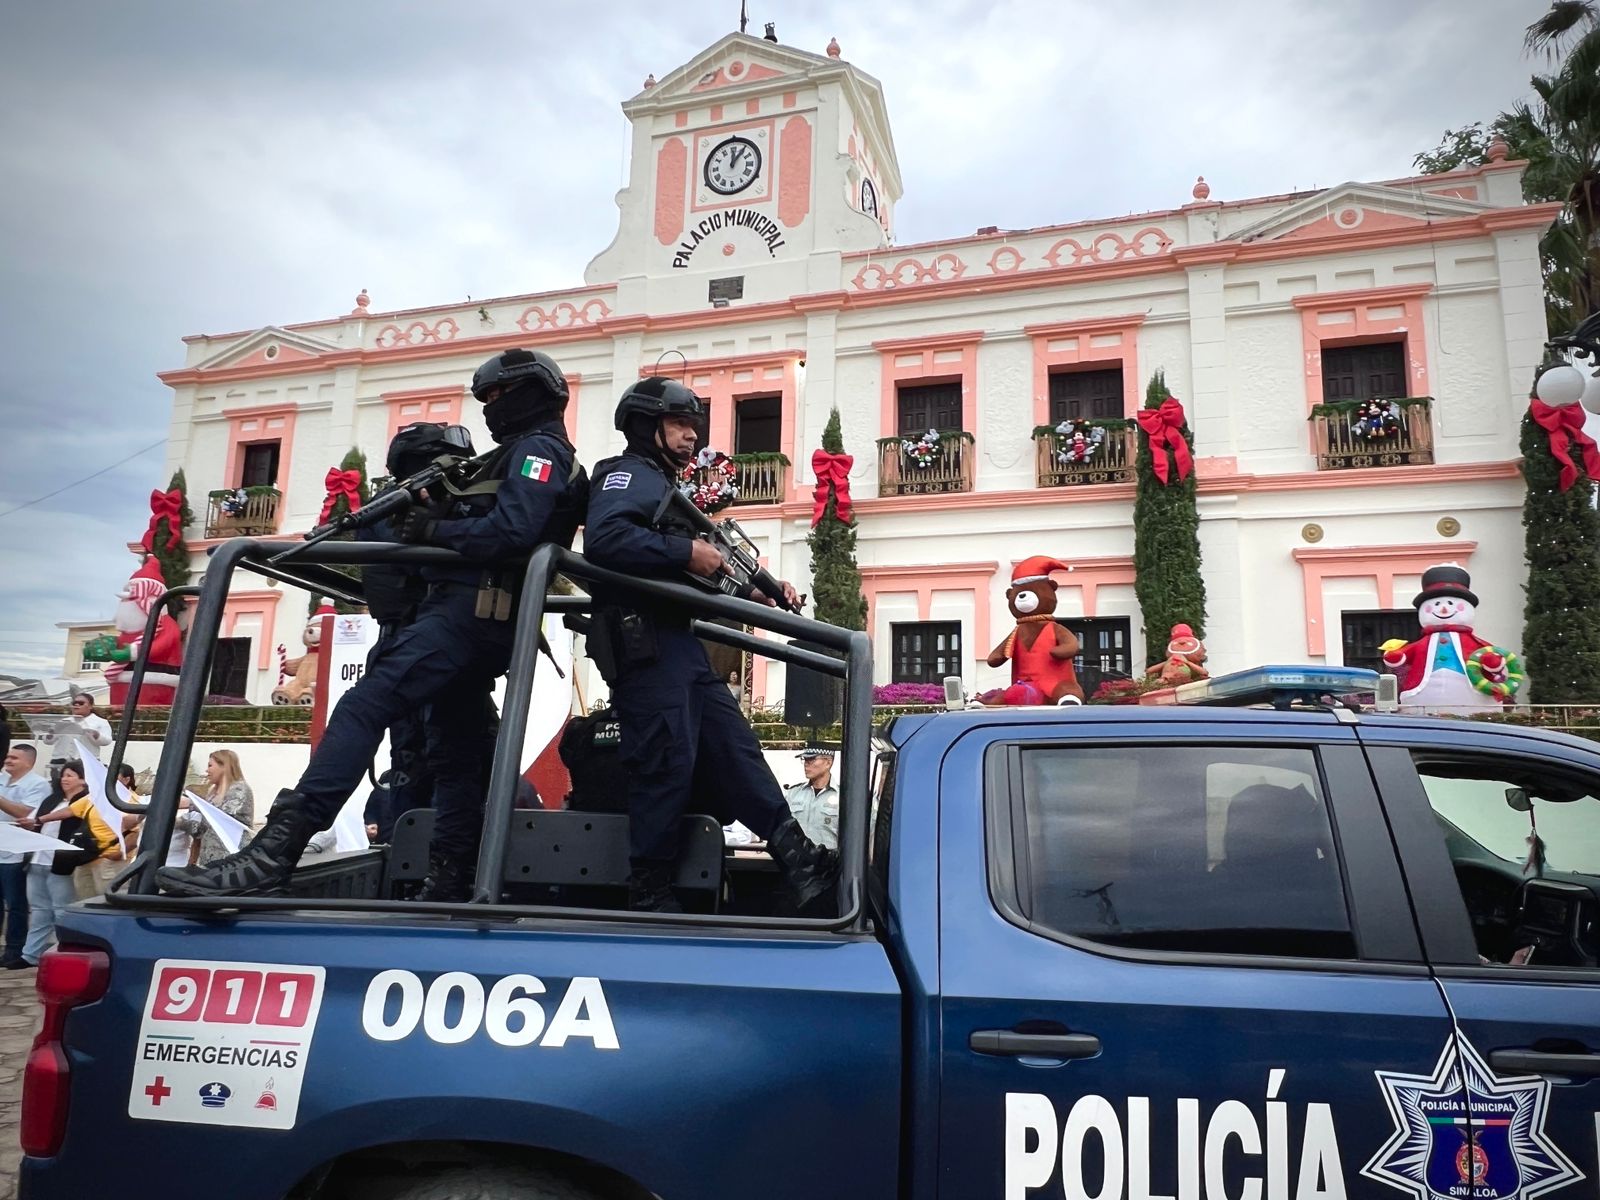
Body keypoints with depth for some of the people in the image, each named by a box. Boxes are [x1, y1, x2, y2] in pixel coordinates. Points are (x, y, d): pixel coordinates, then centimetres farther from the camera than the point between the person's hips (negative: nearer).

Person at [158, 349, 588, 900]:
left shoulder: (538, 448, -2)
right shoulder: (525, 455, 31)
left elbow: (511, 530, -20)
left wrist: (435, 531, -11)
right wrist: (437, 518, 6)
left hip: (470, 610, -11)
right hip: (483, 617, 12)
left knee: (363, 704, -22)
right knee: (457, 745, 9)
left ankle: (273, 851, -30)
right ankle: (449, 881, 12)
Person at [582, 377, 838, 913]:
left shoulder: (667, 488, 28)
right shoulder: (627, 474, -1)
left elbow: (697, 582, 24)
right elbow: (604, 538, -23)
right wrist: (686, 552, -20)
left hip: (681, 644, 10)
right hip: (644, 645, -10)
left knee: (734, 747, 5)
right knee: (667, 760, -9)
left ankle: (797, 858, 7)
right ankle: (649, 893, 2)